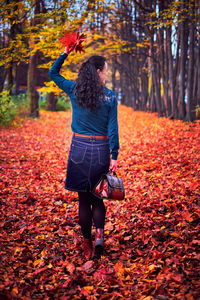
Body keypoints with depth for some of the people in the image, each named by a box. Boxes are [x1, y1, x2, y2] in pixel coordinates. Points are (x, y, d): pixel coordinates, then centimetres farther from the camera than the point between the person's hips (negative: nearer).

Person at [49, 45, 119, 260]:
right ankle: (99, 234, -7)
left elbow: (53, 73, 18)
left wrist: (65, 53, 15)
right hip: (101, 149, -1)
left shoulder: (74, 90, 0)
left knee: (83, 198, 9)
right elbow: (112, 129, -6)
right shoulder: (110, 96, -4)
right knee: (97, 197, 13)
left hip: (79, 147, 1)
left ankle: (87, 244, 15)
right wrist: (114, 156, -3)